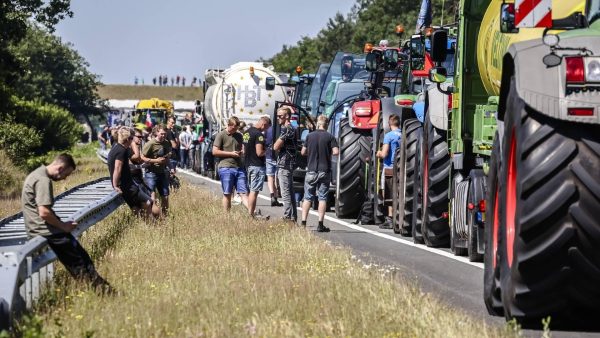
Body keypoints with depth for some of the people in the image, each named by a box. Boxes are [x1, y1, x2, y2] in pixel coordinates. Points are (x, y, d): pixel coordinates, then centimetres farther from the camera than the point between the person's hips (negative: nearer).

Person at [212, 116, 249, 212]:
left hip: (239, 168, 5)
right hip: (226, 168, -5)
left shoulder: (239, 136, 16)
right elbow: (215, 152, -8)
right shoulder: (221, 135, -2)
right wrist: (231, 153, -11)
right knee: (227, 194, 2)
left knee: (243, 193, -1)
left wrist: (242, 152, 5)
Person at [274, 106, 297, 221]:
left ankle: (287, 217, -11)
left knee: (286, 193, -10)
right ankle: (293, 217, 18)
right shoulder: (291, 128, 17)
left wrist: (278, 140, 0)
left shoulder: (287, 129, -15)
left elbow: (276, 146, -17)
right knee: (290, 192, 13)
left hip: (284, 164, -11)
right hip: (288, 164, 11)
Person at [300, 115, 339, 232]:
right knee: (322, 198, 3)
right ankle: (320, 225, -1)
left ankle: (303, 223, 3)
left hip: (311, 170, 2)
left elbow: (303, 152, 7)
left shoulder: (310, 136, 2)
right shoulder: (330, 137, -4)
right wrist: (328, 153, 8)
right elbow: (336, 151, -12)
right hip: (324, 171, -2)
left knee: (308, 197, 8)